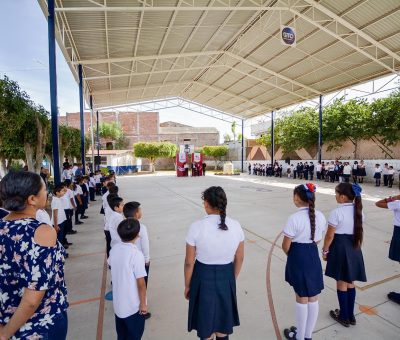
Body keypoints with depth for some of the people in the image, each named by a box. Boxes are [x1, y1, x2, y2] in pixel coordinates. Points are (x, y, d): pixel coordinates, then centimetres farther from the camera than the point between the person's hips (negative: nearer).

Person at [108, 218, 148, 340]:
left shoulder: (114, 249, -10)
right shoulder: (137, 254, -29)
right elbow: (141, 283, -23)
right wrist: (143, 303, -10)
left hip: (118, 302, 6)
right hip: (133, 305, -6)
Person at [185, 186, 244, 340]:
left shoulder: (197, 227, -21)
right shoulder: (235, 226, -12)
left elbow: (189, 262, -13)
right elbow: (239, 258, 0)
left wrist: (187, 285, 4)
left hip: (203, 278, -2)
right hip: (226, 278, 3)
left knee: (205, 321, 24)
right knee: (223, 320, 28)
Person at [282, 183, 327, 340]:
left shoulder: (294, 218, -23)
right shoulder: (320, 216, -4)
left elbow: (286, 246, -16)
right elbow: (317, 239, 8)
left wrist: (290, 253, 5)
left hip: (298, 258, -6)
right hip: (314, 257, 6)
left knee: (302, 299, 12)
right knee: (313, 299, 18)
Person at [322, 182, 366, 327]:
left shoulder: (337, 212, -21)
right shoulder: (358, 210, 0)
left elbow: (330, 235, -16)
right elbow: (359, 231, 8)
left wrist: (325, 250, -3)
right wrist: (357, 246, 20)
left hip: (340, 247, -7)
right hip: (353, 247, 7)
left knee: (341, 282, 10)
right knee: (350, 282, 19)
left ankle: (344, 316, 27)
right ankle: (350, 315, 34)